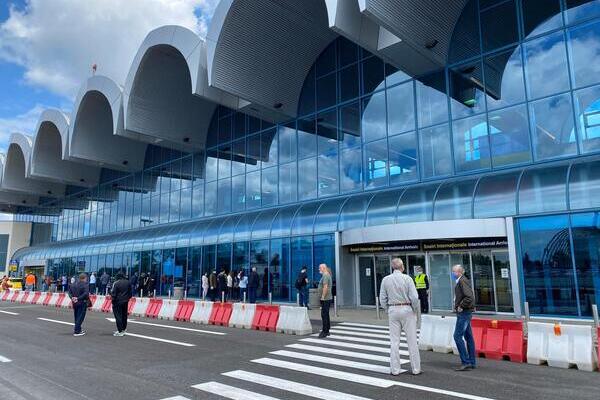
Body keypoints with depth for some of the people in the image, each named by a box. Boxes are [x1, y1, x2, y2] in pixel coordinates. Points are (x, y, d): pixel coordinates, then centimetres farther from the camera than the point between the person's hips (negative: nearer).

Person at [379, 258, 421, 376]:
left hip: (392, 310, 2)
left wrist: (389, 309, 13)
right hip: (407, 310, -2)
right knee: (412, 341, 7)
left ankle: (395, 369, 12)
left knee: (394, 341, 8)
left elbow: (382, 299, 1)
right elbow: (414, 297, -12)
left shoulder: (385, 280, 1)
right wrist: (416, 311, 2)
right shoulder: (407, 278, -8)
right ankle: (416, 369, 14)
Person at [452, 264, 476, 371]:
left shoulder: (463, 281, -16)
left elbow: (469, 297, -27)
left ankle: (466, 362, -7)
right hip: (465, 313, 10)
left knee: (458, 336, -10)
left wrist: (461, 307, -18)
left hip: (464, 312, -10)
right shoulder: (461, 281, 15)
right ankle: (471, 362, 19)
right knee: (468, 337, 13)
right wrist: (457, 306, 15)